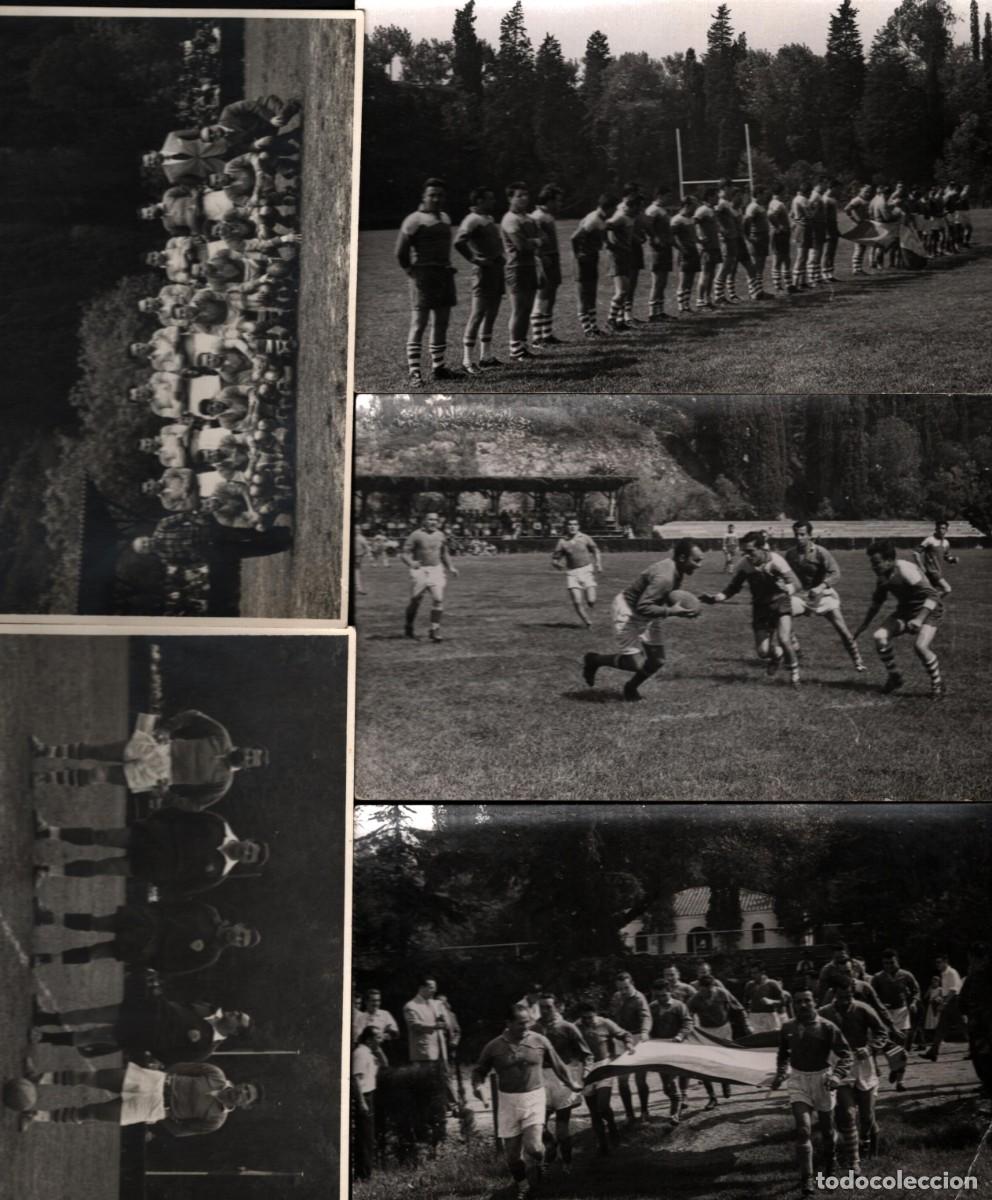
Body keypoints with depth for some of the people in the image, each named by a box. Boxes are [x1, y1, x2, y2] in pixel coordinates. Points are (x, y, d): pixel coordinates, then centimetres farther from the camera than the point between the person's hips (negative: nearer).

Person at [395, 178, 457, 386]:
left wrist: (447, 267, 14)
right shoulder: (415, 220, -7)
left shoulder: (445, 218, 17)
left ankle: (438, 366, 19)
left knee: (441, 323, 10)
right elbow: (400, 252, -9)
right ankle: (414, 372, -9)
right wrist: (412, 270, -3)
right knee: (419, 324, -8)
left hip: (445, 274, 8)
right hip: (424, 275, -8)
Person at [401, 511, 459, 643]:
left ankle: (435, 630, -4)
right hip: (420, 570, -3)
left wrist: (450, 567, 14)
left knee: (438, 599, -11)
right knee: (415, 600, 3)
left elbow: (444, 554, 25)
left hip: (437, 570, 3)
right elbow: (404, 554, -7)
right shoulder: (416, 535, -5)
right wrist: (411, 563, -27)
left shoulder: (441, 535, 11)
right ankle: (408, 627, 25)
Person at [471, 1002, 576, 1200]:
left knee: (533, 1146, -20)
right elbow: (479, 1070, 6)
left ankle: (534, 1165, 12)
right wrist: (477, 1085, -14)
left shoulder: (539, 1041, -6)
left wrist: (571, 1085, 16)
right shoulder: (494, 1047, -7)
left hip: (534, 1099, -1)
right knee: (512, 1153, 6)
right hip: (508, 1102, 1)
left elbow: (557, 1065, 8)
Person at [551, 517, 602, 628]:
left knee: (591, 600, -7)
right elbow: (554, 559, 1)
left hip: (586, 570, 0)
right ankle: (588, 623, 7)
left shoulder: (585, 538, 0)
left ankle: (588, 617, 23)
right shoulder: (562, 542, -1)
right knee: (577, 602, -10)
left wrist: (598, 564, 0)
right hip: (572, 573, 0)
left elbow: (596, 551, 13)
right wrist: (556, 564, -21)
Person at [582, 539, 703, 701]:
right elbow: (642, 607, -36)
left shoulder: (677, 572, -5)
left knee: (657, 661, 6)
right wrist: (671, 612, -34)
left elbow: (668, 599, 10)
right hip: (628, 611, -9)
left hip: (647, 616, 9)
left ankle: (631, 688, 32)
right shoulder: (664, 577, -34)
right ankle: (593, 660, 14)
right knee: (634, 663, -10)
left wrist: (684, 609, -9)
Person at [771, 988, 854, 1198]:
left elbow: (846, 1056, -12)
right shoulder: (788, 1028, -3)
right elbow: (783, 1054, 16)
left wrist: (837, 1076, -27)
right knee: (803, 1129, -11)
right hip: (798, 1080, 1)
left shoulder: (827, 1027, -15)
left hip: (821, 1078, -1)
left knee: (826, 1128, 15)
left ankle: (829, 1164, 42)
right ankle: (807, 1179, -7)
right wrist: (780, 1074, 3)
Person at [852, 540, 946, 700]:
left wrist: (920, 619, -41)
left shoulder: (906, 570, -27)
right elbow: (876, 602, 15)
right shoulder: (883, 576, -2)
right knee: (879, 636, -13)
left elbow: (932, 595, -30)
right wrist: (862, 627, 15)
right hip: (905, 611, 7)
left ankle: (938, 685, -6)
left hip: (927, 610, -7)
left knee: (920, 646, -29)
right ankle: (894, 677, 7)